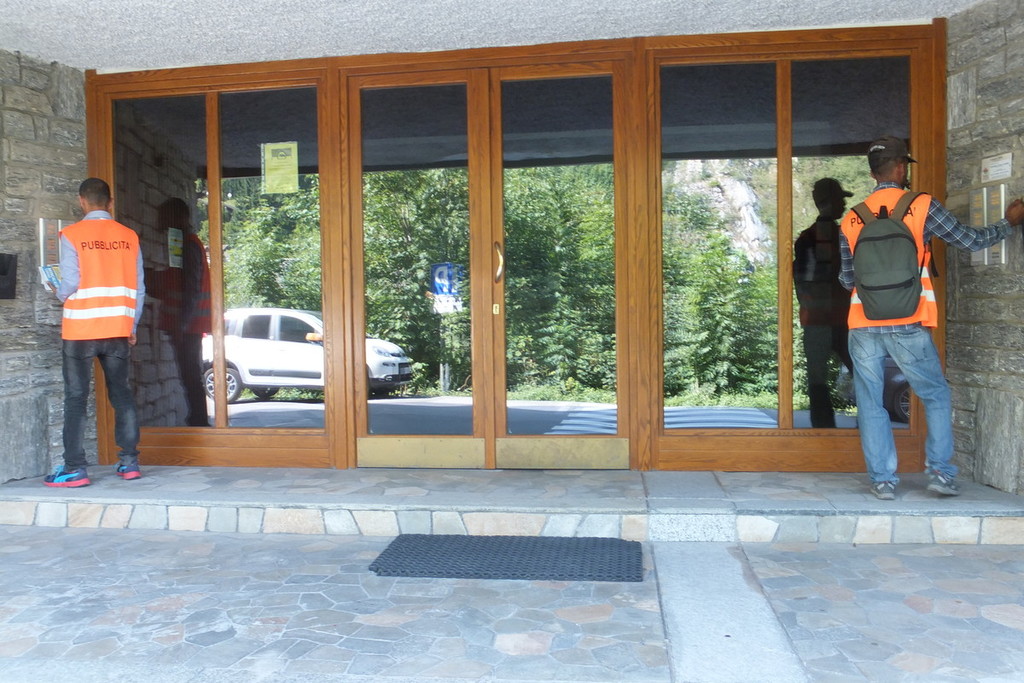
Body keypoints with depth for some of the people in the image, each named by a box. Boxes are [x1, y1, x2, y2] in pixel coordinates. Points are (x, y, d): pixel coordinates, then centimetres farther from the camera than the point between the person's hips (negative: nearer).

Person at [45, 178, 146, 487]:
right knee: (121, 394, 10)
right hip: (118, 330, 3)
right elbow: (138, 288, 4)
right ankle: (129, 462, 12)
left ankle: (74, 469, 3)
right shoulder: (129, 236, 4)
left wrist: (59, 292, 13)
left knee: (76, 398, 3)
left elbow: (70, 285, -11)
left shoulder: (72, 235, -6)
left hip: (81, 330, -3)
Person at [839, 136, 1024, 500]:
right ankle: (940, 471, 13)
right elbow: (970, 240, 8)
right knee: (936, 396, 16)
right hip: (907, 325, -1)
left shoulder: (850, 220, 6)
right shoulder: (922, 207, -1)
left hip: (863, 326, 2)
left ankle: (883, 480, 11)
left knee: (871, 404, 9)